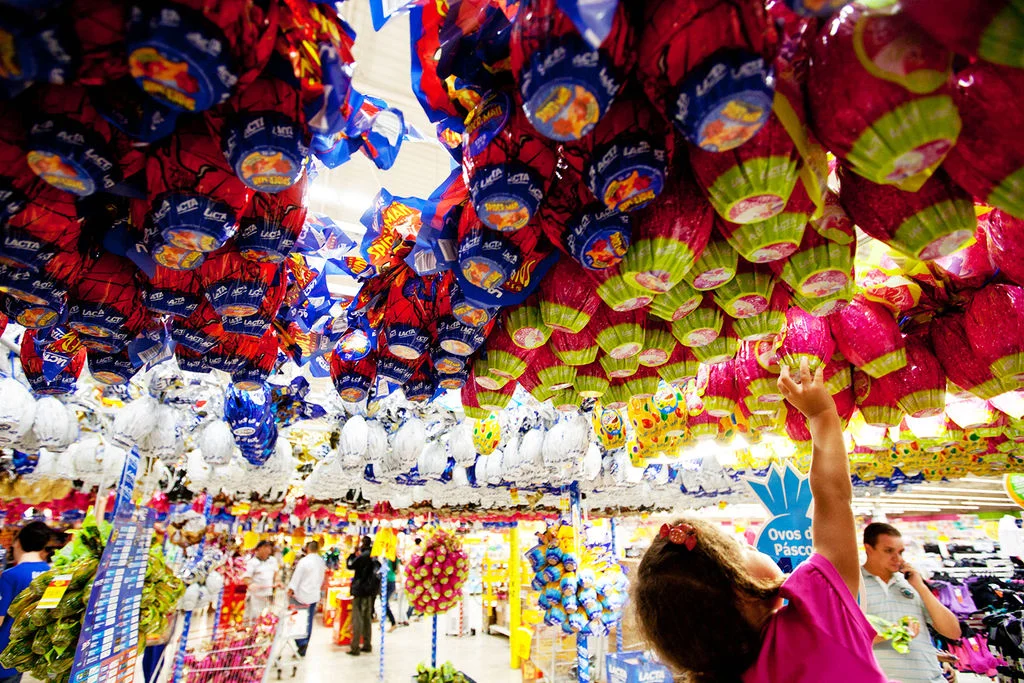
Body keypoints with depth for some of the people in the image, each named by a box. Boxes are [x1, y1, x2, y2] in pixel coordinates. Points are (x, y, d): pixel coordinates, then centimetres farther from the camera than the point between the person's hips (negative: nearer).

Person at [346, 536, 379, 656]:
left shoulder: (363, 555, -17)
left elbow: (350, 565, -10)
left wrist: (353, 554, 2)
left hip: (360, 590, -7)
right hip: (371, 591, 7)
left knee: (357, 618, -2)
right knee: (367, 617, 15)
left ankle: (355, 647, -1)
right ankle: (367, 645, 20)